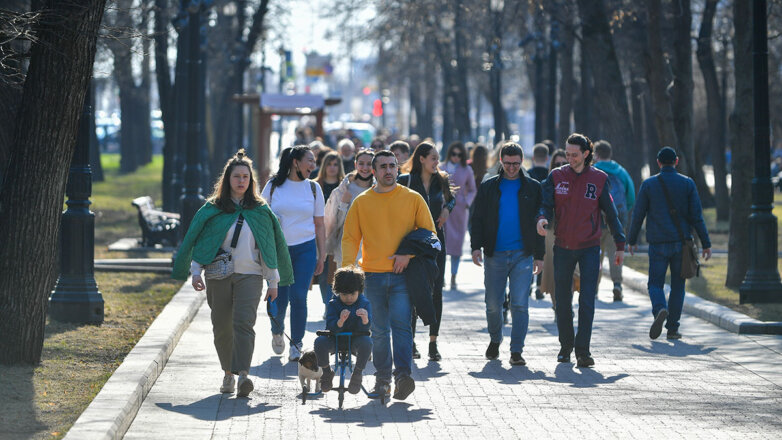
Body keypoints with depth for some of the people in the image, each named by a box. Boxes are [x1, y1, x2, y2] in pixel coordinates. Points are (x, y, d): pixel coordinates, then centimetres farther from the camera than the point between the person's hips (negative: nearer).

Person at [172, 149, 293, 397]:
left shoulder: (260, 210, 7)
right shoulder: (213, 209, 5)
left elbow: (269, 246, 10)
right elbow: (198, 241, 7)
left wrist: (273, 281, 8)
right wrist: (196, 272, -3)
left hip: (250, 276, -1)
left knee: (243, 323, -17)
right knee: (222, 328, 5)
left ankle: (243, 375, -27)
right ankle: (228, 374, 20)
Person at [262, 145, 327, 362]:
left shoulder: (313, 188, 7)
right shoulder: (273, 186, 3)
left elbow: (319, 225, 10)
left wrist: (322, 256, 6)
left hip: (305, 249, 1)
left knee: (298, 297, -8)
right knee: (278, 299, -2)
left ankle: (296, 344, 4)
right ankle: (277, 332, 29)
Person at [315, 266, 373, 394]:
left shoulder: (364, 303, -6)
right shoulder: (334, 303, -6)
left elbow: (363, 329, -16)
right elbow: (331, 328, -18)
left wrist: (365, 320, -40)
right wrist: (340, 321, -40)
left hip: (355, 339, -1)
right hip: (335, 340, 1)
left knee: (366, 342, -35)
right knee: (320, 341, -30)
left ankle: (357, 373, -11)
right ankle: (326, 372, -3)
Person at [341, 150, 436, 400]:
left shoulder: (413, 199, 5)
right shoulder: (361, 202, 8)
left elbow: (428, 233, 6)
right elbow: (350, 238, 8)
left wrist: (409, 253, -10)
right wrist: (347, 267, -8)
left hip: (402, 275, -2)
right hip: (373, 276, 2)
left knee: (401, 324, -15)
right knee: (379, 330, 5)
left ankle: (403, 375, -22)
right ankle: (382, 377, 14)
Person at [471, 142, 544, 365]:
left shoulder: (533, 188, 7)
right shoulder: (488, 187, 8)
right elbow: (477, 219, 8)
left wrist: (539, 255, 5)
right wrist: (476, 246, -6)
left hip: (522, 255, -1)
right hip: (494, 255, 1)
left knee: (520, 304, -7)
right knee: (493, 304, 5)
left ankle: (516, 351, -3)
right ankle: (495, 340, 30)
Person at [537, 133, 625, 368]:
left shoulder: (599, 179, 0)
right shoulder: (556, 177, 2)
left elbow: (610, 213, 4)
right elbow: (546, 205, -3)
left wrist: (620, 244, 2)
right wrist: (542, 219, -27)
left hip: (589, 247, -2)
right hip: (563, 247, 2)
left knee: (587, 300, -10)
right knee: (563, 301, 10)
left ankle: (583, 350, -9)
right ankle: (566, 346, 27)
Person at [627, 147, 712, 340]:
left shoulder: (648, 184, 0)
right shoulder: (687, 183, 1)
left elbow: (638, 215, 1)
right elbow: (696, 216, -1)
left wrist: (632, 240, 13)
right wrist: (706, 243, 3)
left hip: (658, 244, -1)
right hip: (681, 243, 1)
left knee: (655, 283, 5)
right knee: (678, 285, 10)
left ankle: (660, 309, -26)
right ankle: (673, 328, 8)